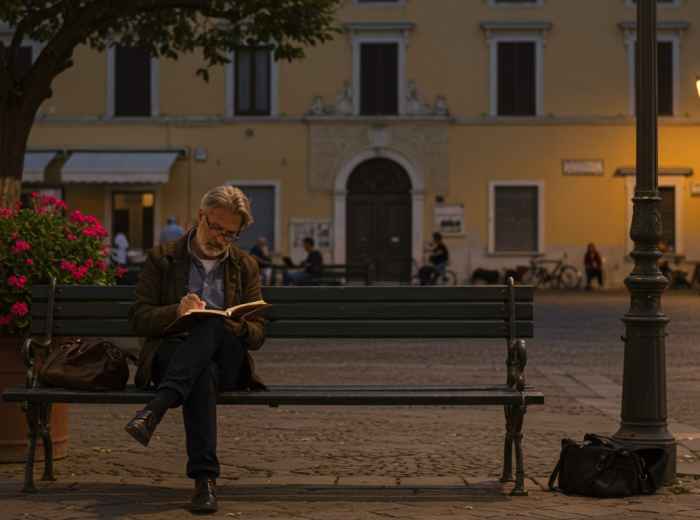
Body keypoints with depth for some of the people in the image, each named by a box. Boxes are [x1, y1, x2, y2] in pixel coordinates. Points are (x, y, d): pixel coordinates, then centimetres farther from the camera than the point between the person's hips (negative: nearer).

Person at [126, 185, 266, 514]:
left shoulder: (246, 267, 18)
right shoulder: (162, 258, 12)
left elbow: (257, 334, 12)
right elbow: (138, 319, 5)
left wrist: (235, 326, -13)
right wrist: (176, 312, -16)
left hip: (226, 363, 1)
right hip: (171, 354, -1)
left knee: (212, 325, -36)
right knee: (203, 373, -40)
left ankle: (155, 409, -49)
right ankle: (204, 478, -47)